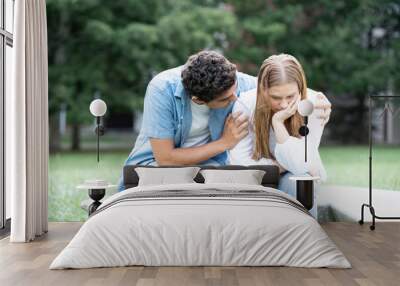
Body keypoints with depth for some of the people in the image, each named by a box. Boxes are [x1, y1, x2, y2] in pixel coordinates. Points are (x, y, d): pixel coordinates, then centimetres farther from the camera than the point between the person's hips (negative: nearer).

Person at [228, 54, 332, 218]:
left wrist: (278, 122, -35)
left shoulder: (313, 105, -23)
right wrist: (284, 166, -22)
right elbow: (240, 163, -23)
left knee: (296, 181, -32)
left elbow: (299, 165, -29)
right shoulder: (245, 104, -21)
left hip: (296, 177, 0)